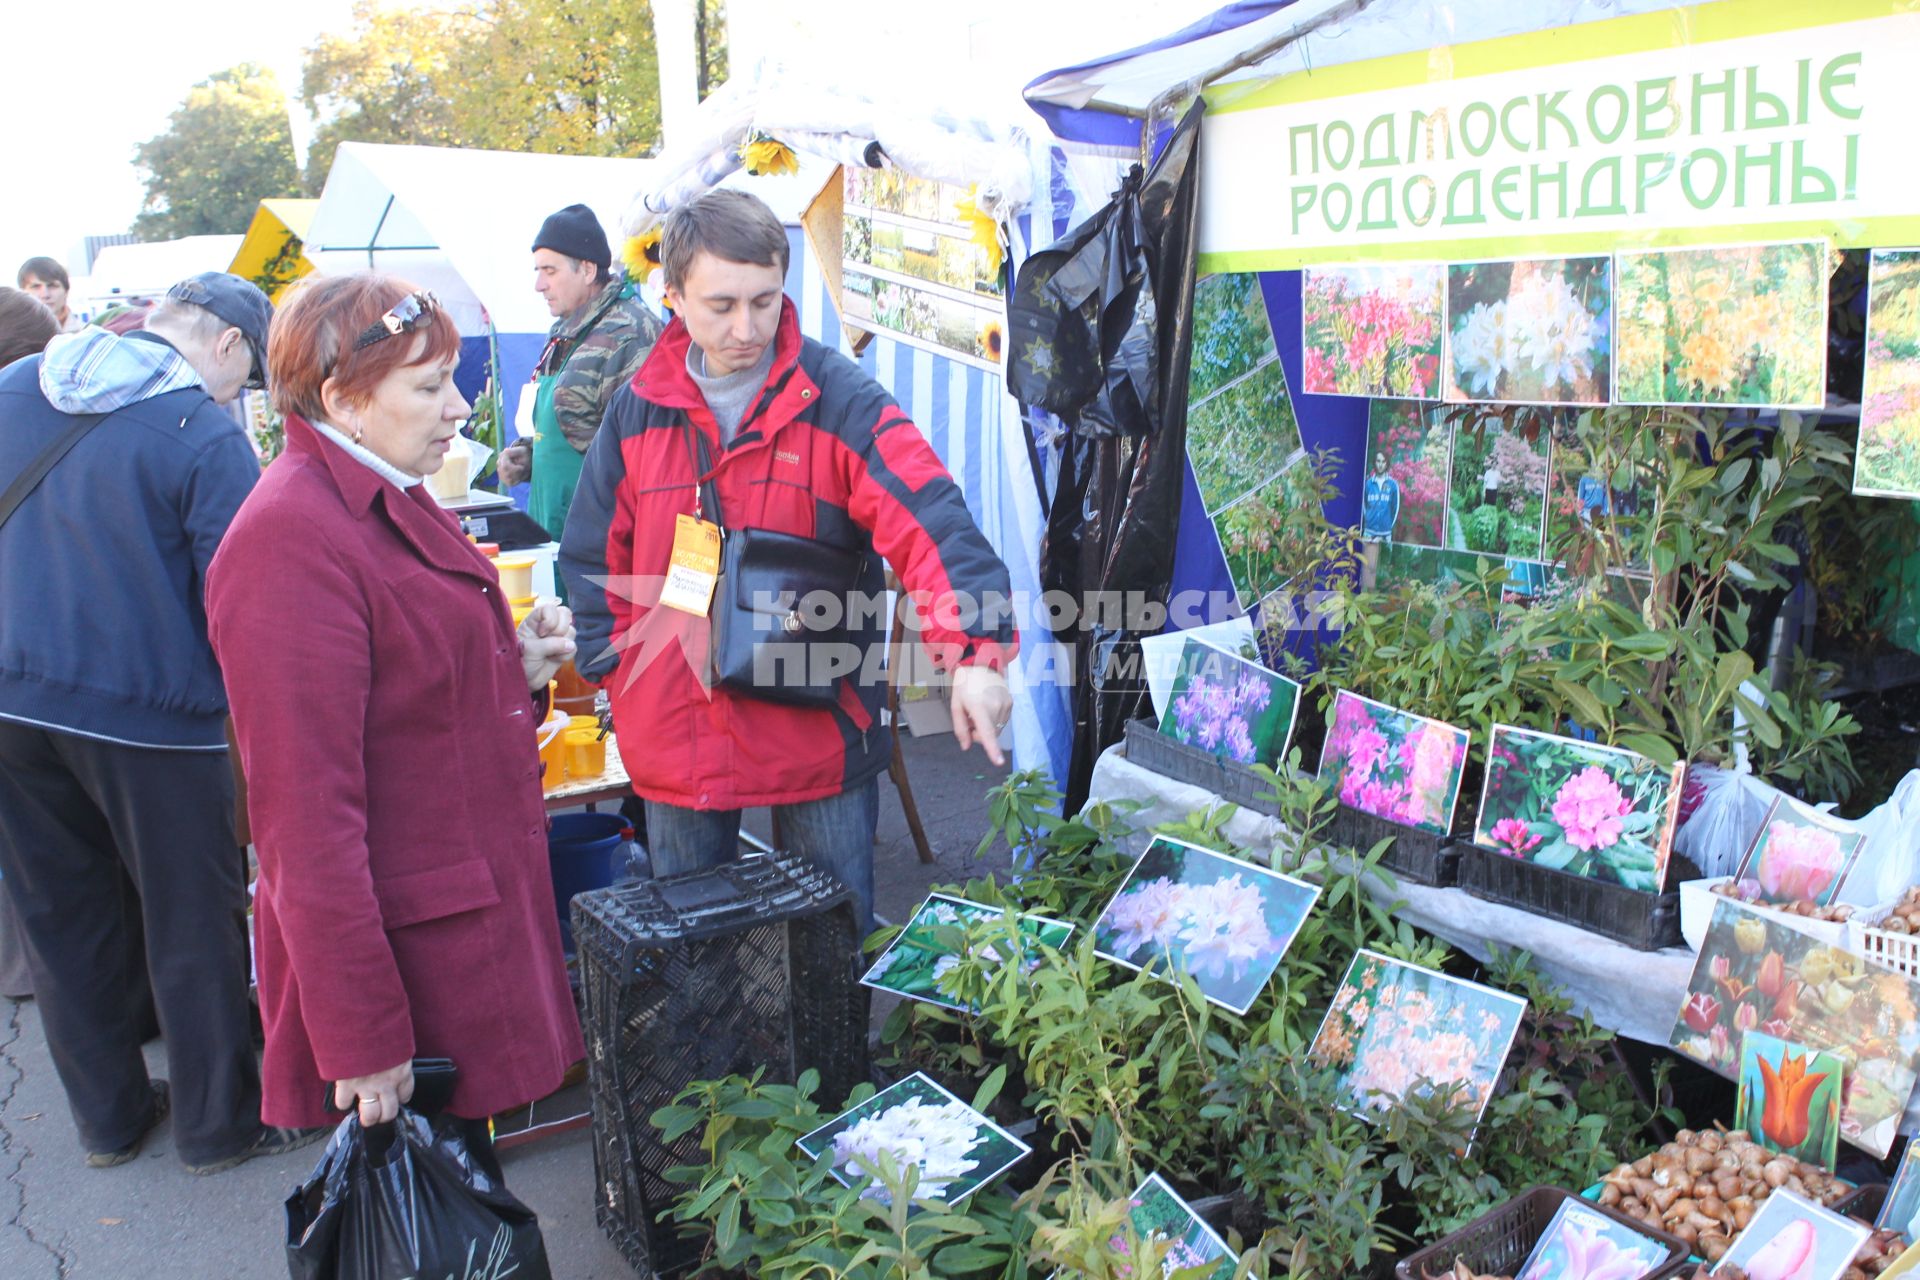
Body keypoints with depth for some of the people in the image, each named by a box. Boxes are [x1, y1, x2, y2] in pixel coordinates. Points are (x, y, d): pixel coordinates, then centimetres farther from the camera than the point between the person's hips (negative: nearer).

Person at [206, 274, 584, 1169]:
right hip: (400, 949, -9)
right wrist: (362, 1040, -21)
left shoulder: (390, 500, 9)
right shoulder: (292, 540, -22)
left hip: (471, 910, 9)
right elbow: (306, 812, -24)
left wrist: (518, 667, 2)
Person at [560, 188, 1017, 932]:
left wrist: (974, 652, -36)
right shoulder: (637, 410, 1)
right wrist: (622, 671, 0)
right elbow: (592, 558, 10)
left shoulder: (838, 399, -10)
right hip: (675, 741, 3)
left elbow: (930, 522, -22)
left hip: (819, 737, -2)